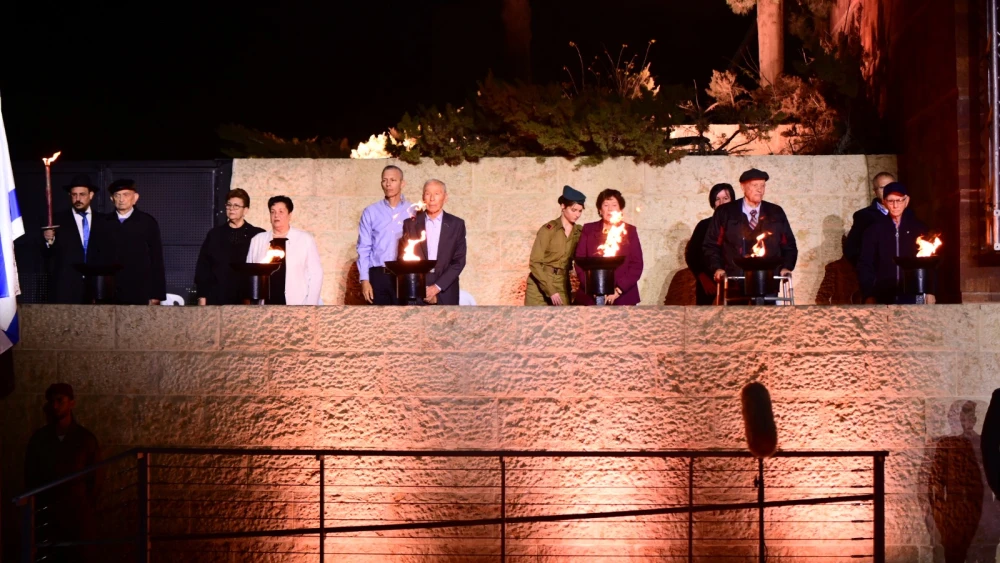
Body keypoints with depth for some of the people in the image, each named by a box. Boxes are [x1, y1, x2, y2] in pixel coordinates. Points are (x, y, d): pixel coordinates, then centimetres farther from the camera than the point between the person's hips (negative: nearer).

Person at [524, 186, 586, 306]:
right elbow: (535, 263, -12)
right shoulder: (548, 229, -9)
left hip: (562, 287, 4)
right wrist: (550, 291, -17)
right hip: (540, 288, -4)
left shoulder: (579, 232, 4)